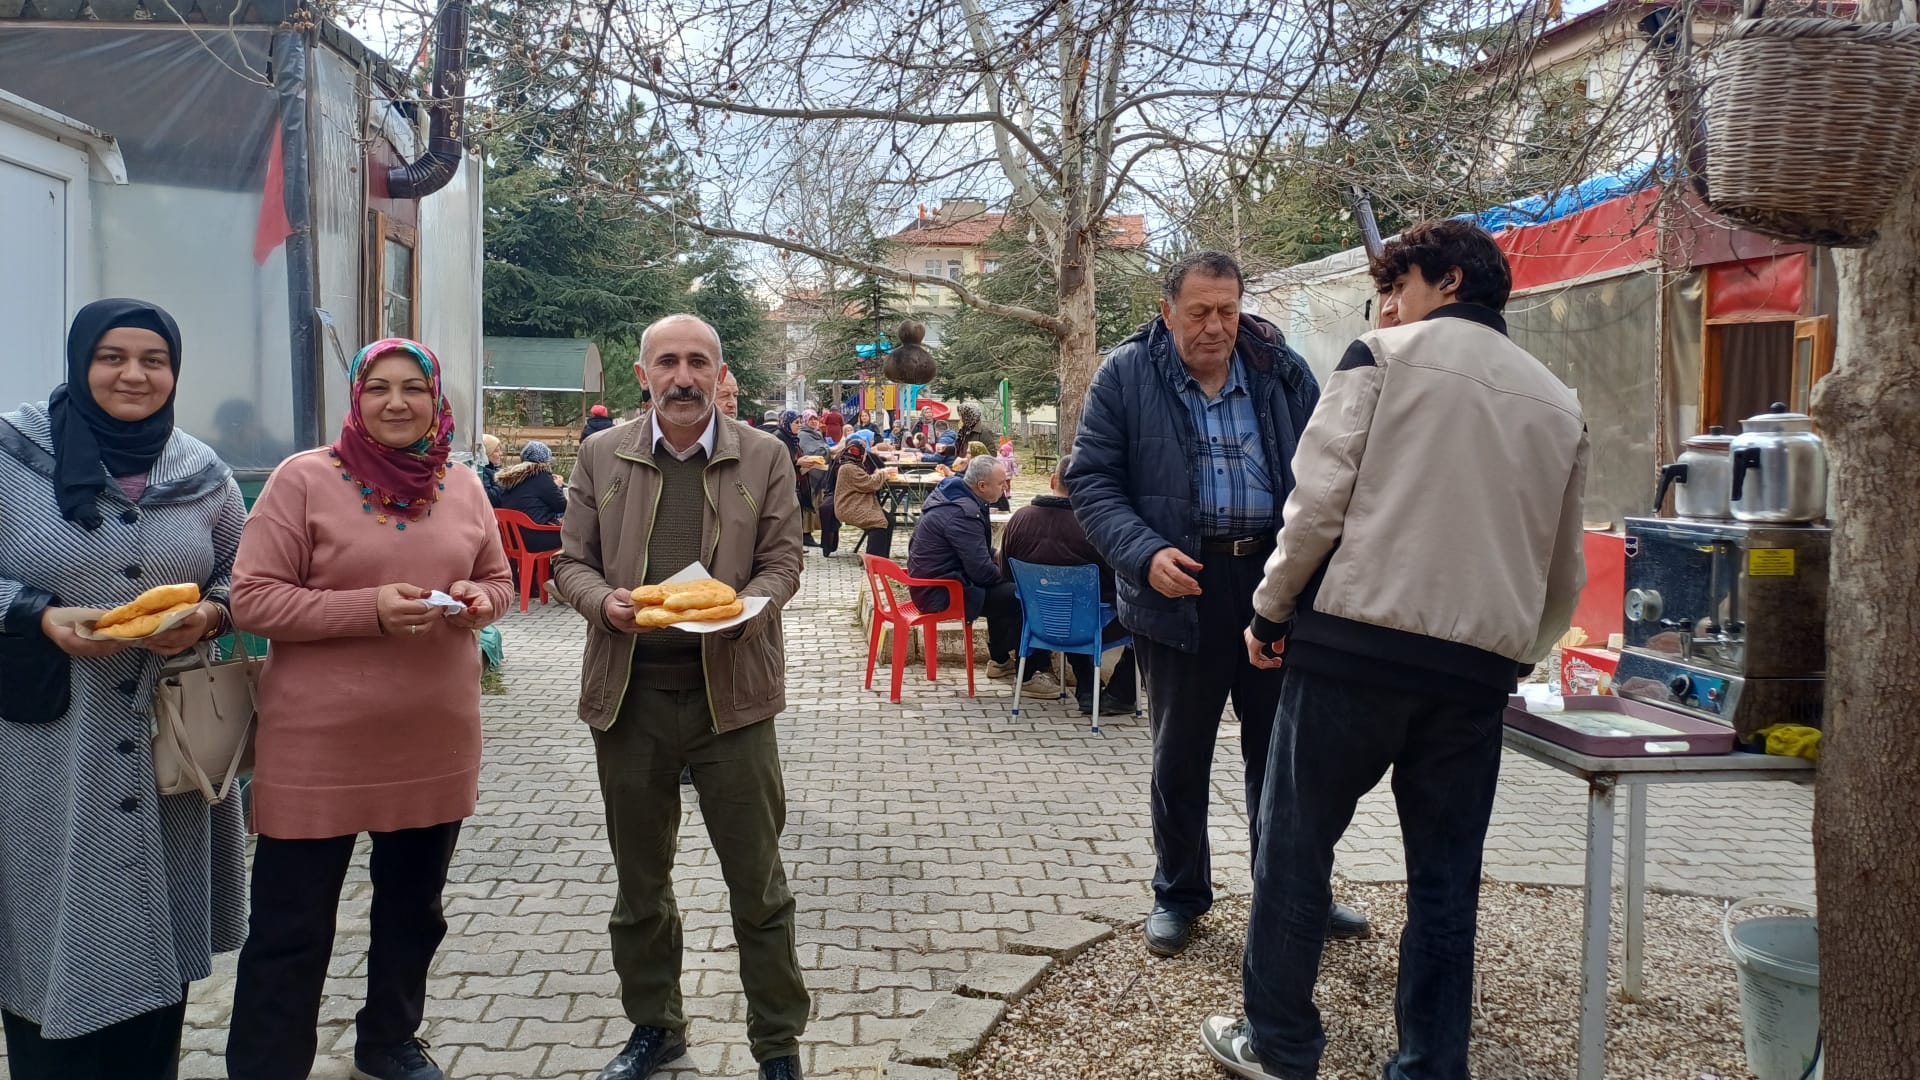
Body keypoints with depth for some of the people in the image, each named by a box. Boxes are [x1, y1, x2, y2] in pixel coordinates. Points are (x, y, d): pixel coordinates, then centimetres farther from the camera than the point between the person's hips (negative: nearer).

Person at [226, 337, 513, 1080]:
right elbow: (251, 600, -11)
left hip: (435, 743, 5)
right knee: (291, 929, 4)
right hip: (318, 747, -5)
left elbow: (498, 582, 15)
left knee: (412, 912, 20)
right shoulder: (303, 479, -9)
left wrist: (477, 598, -9)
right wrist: (367, 609, -23)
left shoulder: (463, 488, 6)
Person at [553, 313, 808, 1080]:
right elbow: (571, 561, 8)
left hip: (730, 692, -2)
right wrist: (604, 601, -14)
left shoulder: (764, 457, 2)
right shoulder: (602, 458, 6)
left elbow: (783, 563, 1)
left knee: (757, 879, 5)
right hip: (629, 693, 2)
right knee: (640, 877, 15)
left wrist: (740, 608, -20)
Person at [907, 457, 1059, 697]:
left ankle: (1000, 660, 31)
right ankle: (1027, 675, -5)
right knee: (1020, 597, -15)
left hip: (935, 580, 11)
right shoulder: (962, 514, -25)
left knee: (1003, 589, 21)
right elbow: (982, 571, -24)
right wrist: (1010, 573, -5)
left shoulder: (953, 495, 7)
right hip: (941, 593, -11)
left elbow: (978, 552, 20)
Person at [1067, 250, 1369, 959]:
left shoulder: (1282, 371, 6)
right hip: (1182, 587, -2)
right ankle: (1179, 893, 29)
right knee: (1180, 753, 11)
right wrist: (1144, 553, -19)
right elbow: (1090, 481, -4)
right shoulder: (1125, 375, -2)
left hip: (1277, 580, 2)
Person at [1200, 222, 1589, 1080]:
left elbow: (1319, 498, -8)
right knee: (1445, 879, 13)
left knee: (1294, 846, 10)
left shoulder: (1385, 356, 1)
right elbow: (1565, 574, 20)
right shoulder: (1558, 403, 16)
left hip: (1355, 641, -4)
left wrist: (1271, 610, 1)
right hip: (1476, 668, 4)